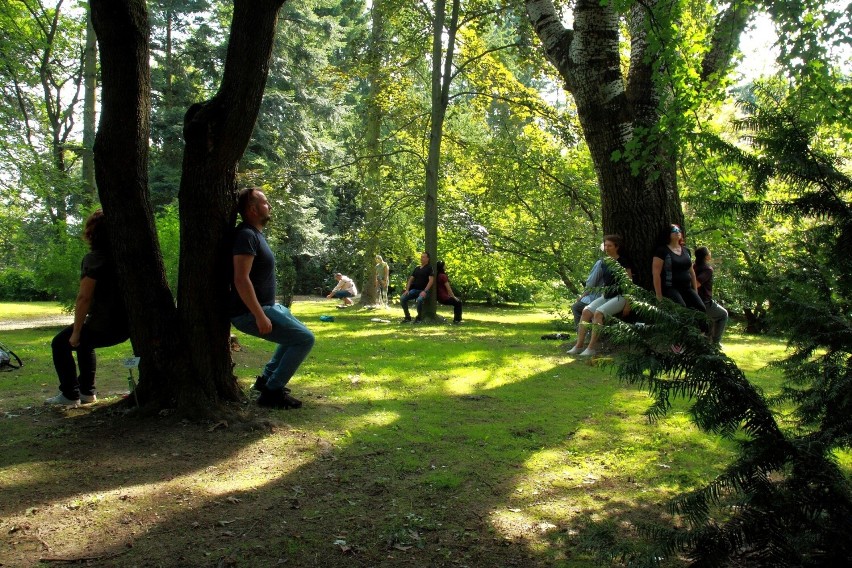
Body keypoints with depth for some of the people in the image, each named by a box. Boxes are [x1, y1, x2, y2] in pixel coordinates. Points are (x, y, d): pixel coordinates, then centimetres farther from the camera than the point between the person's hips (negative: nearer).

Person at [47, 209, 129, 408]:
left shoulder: (93, 259, -14)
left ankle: (70, 395, 14)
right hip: (126, 327, 7)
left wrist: (76, 332, -10)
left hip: (103, 327, -7)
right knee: (85, 343, 34)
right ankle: (87, 391, 33)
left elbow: (84, 297, -18)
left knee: (61, 344, 17)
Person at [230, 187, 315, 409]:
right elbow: (241, 279, -28)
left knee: (296, 333, 26)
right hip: (250, 312, -11)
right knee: (305, 339, -11)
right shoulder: (246, 235, -19)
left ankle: (267, 378, 27)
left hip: (265, 306, 11)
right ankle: (272, 392, -6)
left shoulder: (255, 234, 14)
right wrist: (260, 316, -29)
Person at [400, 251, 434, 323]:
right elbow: (410, 279, 18)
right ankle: (407, 317, -3)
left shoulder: (429, 268, -2)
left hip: (423, 290, -6)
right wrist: (407, 290, 3)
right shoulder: (416, 269, 18)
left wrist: (425, 291, -22)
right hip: (414, 289, 6)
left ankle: (419, 318, -14)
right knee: (402, 298, -15)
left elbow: (431, 280, -12)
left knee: (419, 300, -37)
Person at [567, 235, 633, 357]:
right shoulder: (605, 262, 13)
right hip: (606, 296, 7)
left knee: (599, 312, -29)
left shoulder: (623, 261, -7)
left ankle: (592, 347, -27)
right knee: (586, 311, -15)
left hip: (619, 297, -7)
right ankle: (579, 345, -17)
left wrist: (628, 303, -15)